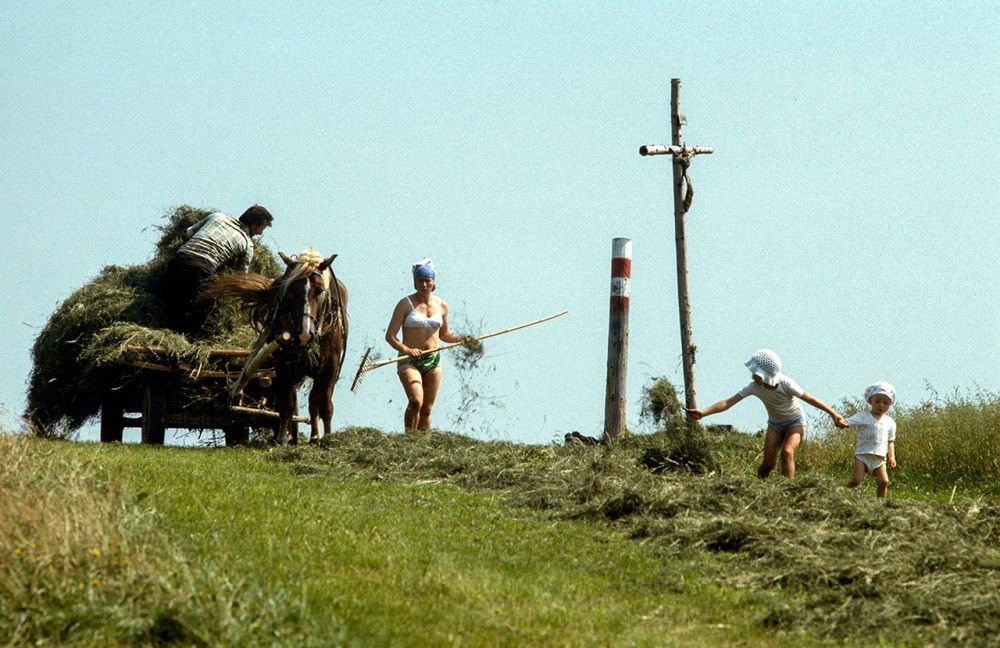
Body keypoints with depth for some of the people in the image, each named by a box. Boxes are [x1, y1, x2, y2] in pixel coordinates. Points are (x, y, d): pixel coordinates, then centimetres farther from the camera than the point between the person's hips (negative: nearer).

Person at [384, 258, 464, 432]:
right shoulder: (405, 304, -5)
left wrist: (460, 339, 5)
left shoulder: (441, 306, 9)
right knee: (416, 401, -25)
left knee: (427, 409, 5)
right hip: (409, 360, -4)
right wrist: (406, 350, -24)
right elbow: (390, 336, -7)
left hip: (433, 360, 5)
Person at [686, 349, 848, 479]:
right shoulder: (754, 387, -24)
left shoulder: (786, 384, -32)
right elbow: (728, 402, -28)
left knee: (787, 452, -27)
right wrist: (702, 413, -40)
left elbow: (811, 399, -23)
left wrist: (834, 415, -18)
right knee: (768, 462, -8)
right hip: (775, 424, 3)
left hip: (795, 422, -3)